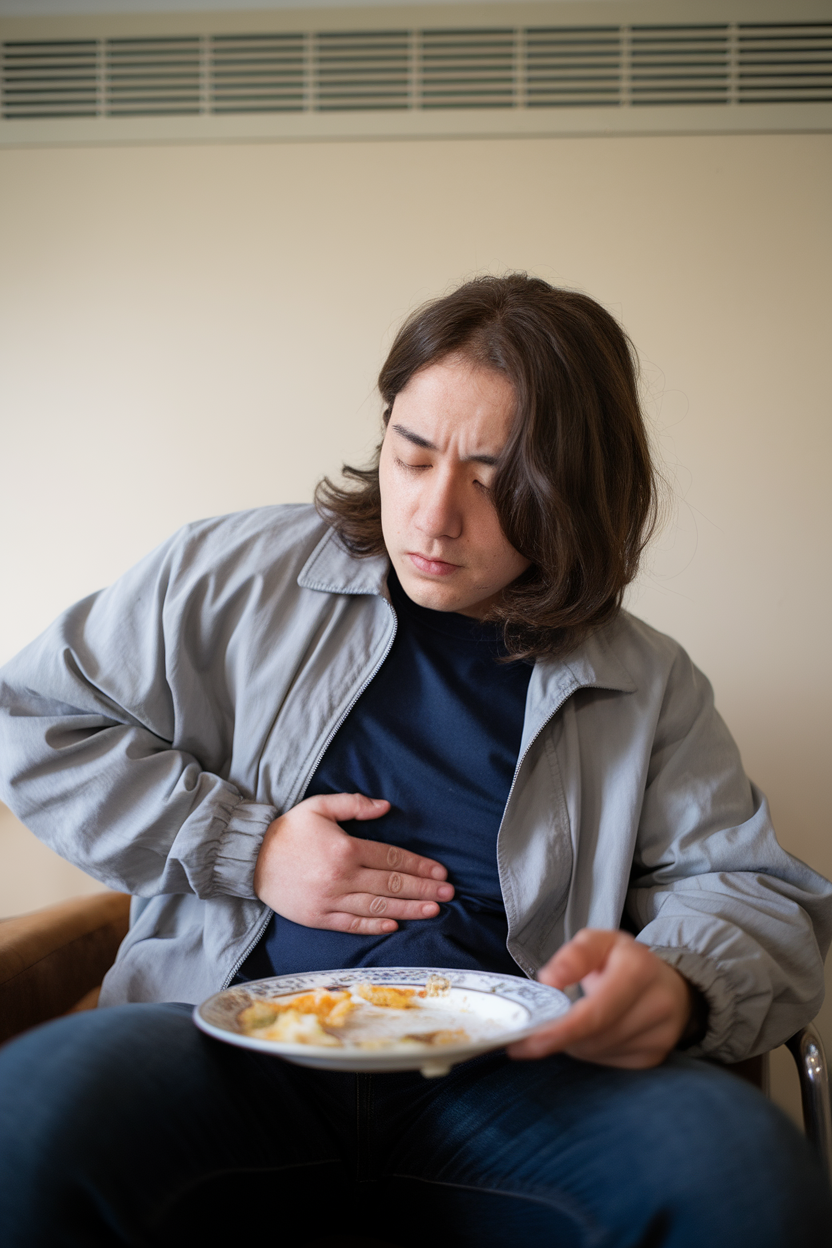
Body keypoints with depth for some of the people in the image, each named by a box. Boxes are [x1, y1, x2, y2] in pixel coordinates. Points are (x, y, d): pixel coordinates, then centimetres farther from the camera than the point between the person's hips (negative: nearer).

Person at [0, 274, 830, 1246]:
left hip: (506, 1078, 1)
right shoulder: (239, 574, 9)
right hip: (244, 1042, 0)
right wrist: (244, 847, -1)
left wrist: (677, 981, -17)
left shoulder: (649, 687, 11)